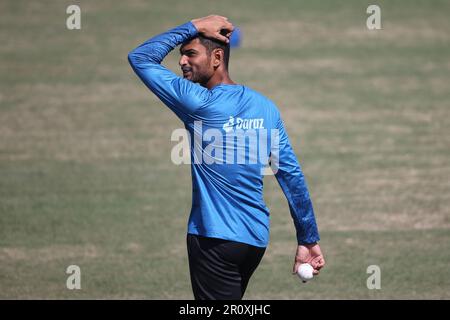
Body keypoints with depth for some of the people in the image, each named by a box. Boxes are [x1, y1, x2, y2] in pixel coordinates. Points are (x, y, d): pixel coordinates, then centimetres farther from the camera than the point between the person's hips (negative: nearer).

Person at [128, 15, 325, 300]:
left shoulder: (201, 104, -12)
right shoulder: (266, 107, 7)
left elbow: (140, 58, -5)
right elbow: (293, 177, 7)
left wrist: (193, 27, -1)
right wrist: (308, 239, 11)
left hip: (215, 238, -7)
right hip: (257, 238, 7)